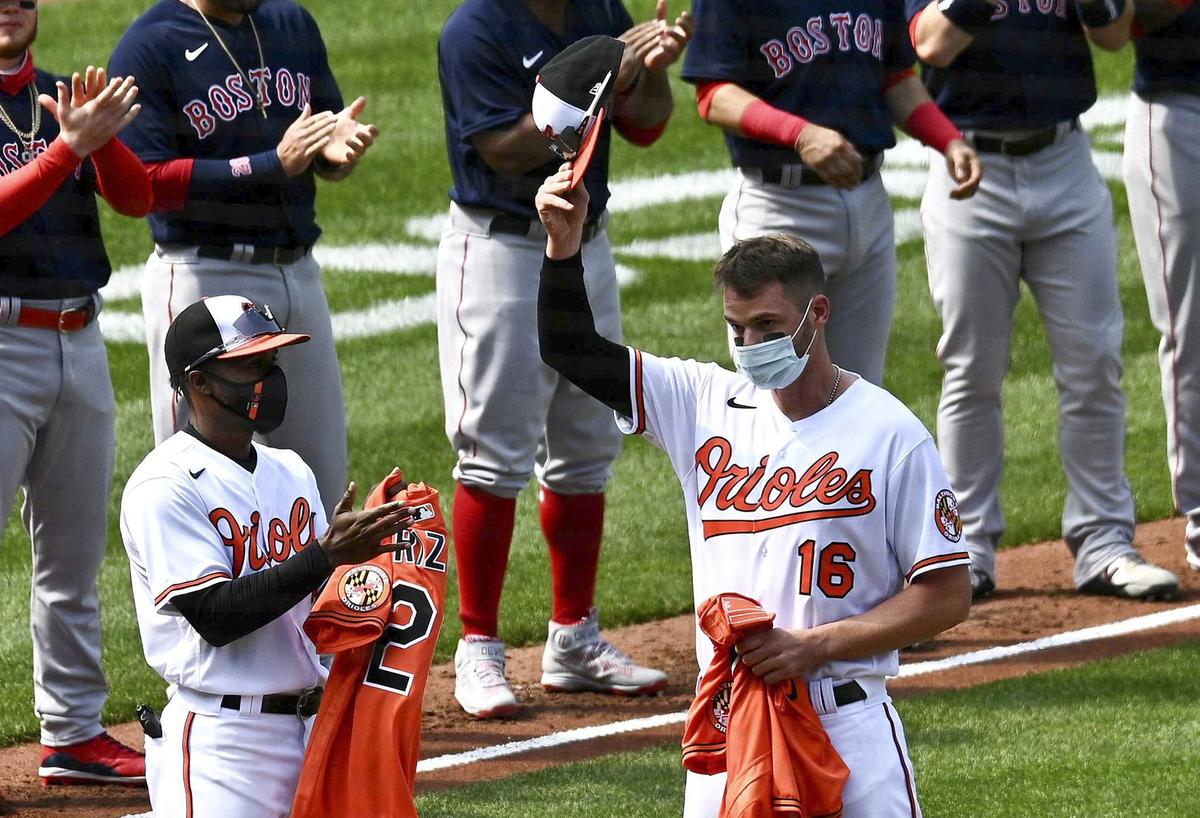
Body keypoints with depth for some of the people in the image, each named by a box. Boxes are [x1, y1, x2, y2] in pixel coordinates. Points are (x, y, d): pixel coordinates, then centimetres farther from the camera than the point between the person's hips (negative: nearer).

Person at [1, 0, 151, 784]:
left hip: (80, 338, 7)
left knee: (76, 555, 12)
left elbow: (137, 197, 2)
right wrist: (72, 143, -24)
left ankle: (75, 732, 19)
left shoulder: (64, 98, 12)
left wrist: (101, 132, -16)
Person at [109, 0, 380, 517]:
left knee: (323, 476, 10)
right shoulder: (150, 45, -9)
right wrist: (272, 164, -22)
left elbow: (327, 162, 17)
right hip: (202, 278, -7)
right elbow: (146, 182, -17)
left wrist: (339, 149, -8)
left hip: (299, 274, 7)